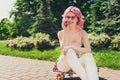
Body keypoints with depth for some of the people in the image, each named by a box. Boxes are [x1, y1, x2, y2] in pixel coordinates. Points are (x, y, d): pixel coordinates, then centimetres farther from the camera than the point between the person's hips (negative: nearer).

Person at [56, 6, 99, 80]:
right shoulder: (61, 33, 1)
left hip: (76, 63, 1)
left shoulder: (82, 33, 2)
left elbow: (88, 50, -13)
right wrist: (66, 32, -14)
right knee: (70, 52, -35)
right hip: (63, 64, -1)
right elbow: (64, 49, -15)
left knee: (88, 55, -32)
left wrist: (73, 47, -27)